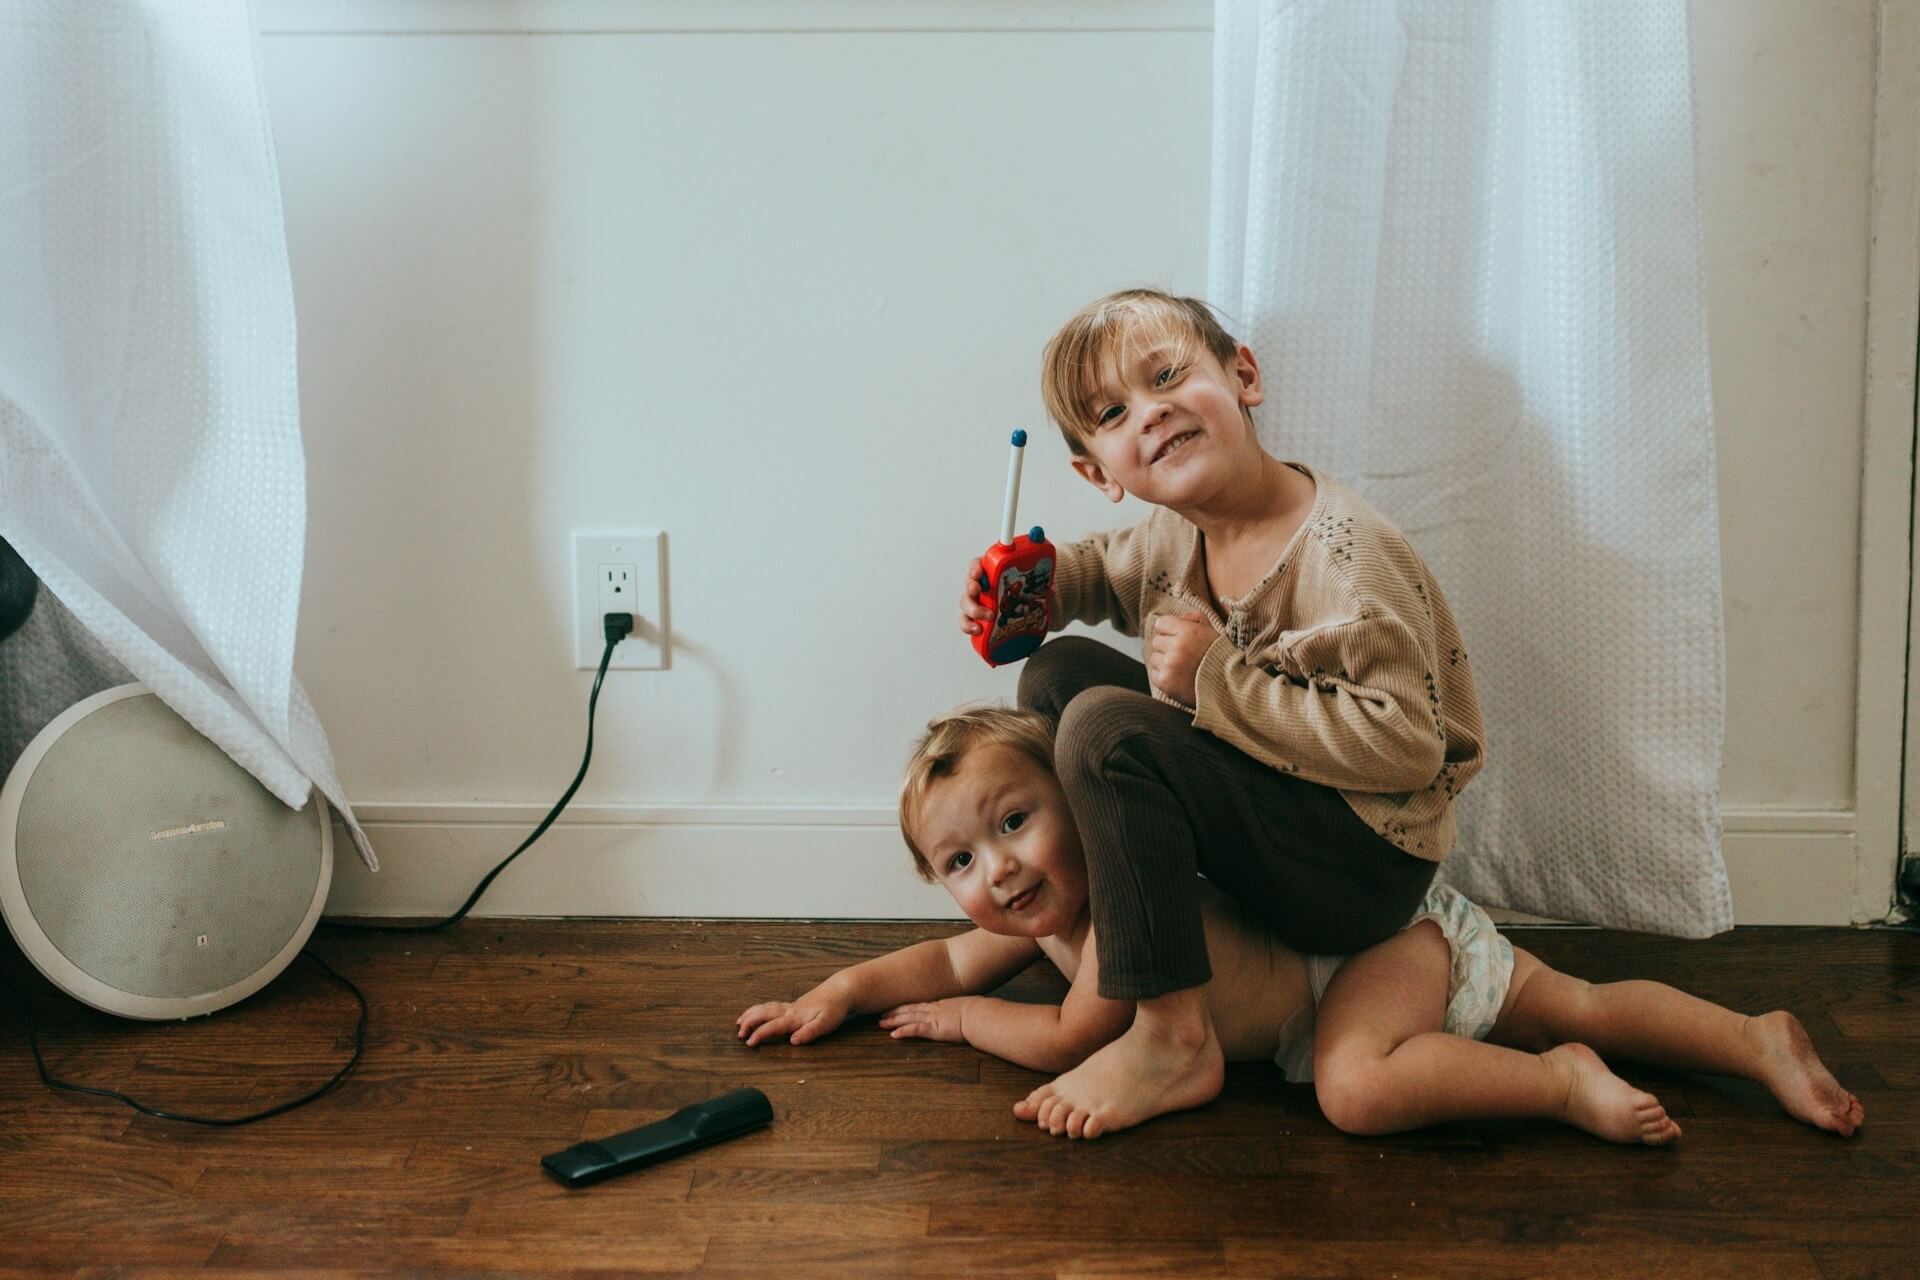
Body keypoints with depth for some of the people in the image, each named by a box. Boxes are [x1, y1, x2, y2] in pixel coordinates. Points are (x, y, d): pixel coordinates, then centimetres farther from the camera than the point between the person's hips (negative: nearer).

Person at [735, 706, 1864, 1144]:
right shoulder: (1043, 913, 1)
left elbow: (1069, 1041, -21)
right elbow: (952, 959, 16)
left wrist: (959, 1017, -6)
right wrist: (837, 994, 8)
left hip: (1382, 940, -9)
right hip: (1345, 935, 9)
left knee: (1356, 1085, -35)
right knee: (1579, 1004, 9)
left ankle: (1564, 1084, -22)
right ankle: (1754, 1034, 12)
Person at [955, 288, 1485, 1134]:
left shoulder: (1346, 554, -24)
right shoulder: (1178, 535, 1)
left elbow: (1405, 745, -29)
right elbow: (1105, 569, 25)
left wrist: (1219, 678, -25)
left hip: (1369, 866, -9)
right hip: (1271, 809, 9)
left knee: (1106, 726, -27)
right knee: (1058, 671, 7)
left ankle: (1175, 1040, -22)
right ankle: (1072, 913, 15)